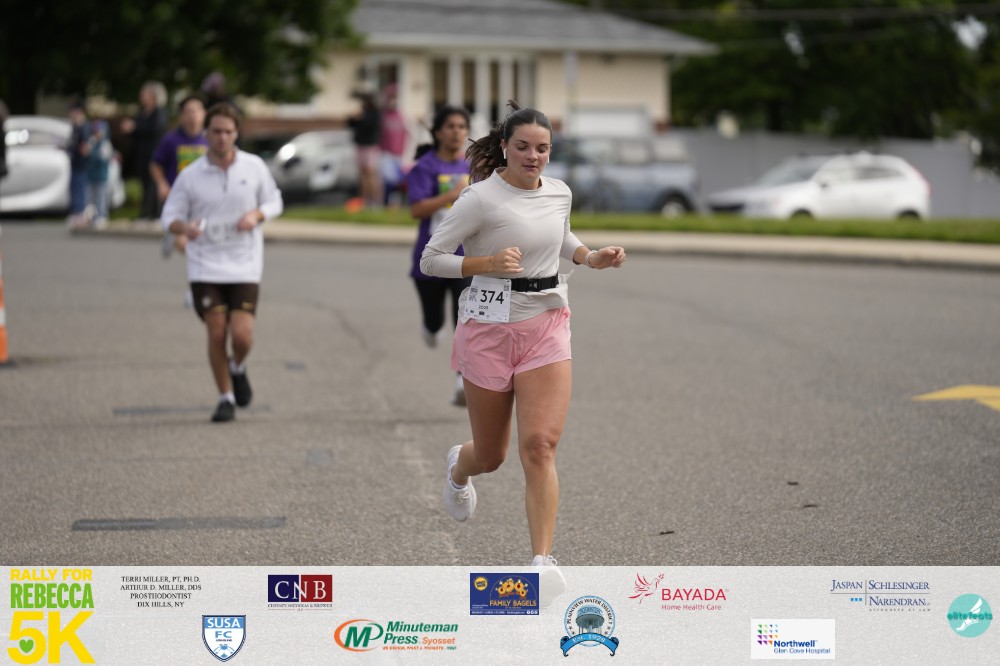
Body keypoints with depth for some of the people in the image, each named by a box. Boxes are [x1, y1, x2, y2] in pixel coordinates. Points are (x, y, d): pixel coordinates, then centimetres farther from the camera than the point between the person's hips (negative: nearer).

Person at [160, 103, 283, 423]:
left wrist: (256, 215, -11)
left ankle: (238, 369, 25)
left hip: (244, 266, 0)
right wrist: (184, 227, -23)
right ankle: (226, 399, 14)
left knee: (242, 335, -10)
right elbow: (170, 216, 1)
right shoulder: (190, 175, -3)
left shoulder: (255, 167, 0)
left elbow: (274, 201, 11)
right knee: (216, 334, -4)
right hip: (205, 266, 0)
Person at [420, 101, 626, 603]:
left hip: (547, 327, 3)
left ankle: (542, 562, -16)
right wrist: (487, 264, -23)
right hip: (489, 328, -3)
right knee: (491, 455, 11)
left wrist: (591, 257, 8)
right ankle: (458, 469, 50)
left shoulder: (559, 193, 5)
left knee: (540, 445, -14)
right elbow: (430, 260, -10)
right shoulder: (481, 198, -12)